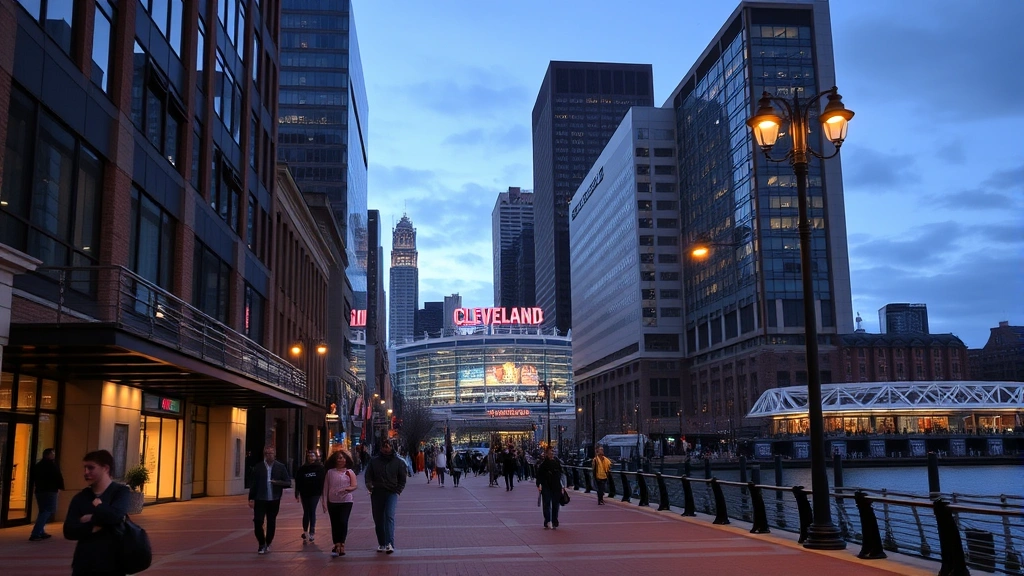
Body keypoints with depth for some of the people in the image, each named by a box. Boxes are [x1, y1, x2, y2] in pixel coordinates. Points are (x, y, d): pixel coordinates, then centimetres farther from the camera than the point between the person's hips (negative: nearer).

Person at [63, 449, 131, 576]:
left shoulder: (121, 492, -1)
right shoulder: (80, 497, 9)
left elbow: (115, 516, -22)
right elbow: (69, 531, -2)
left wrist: (91, 517, -7)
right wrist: (93, 527, -16)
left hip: (111, 563, -3)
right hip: (83, 563, 4)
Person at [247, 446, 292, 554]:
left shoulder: (280, 467, 0)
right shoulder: (258, 467, 2)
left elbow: (288, 483, -2)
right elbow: (254, 483, 4)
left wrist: (277, 482, -20)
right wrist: (251, 498, -1)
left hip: (274, 500, 0)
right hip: (260, 500, 0)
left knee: (271, 523, 9)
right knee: (257, 521, -9)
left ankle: (267, 544, 25)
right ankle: (262, 544, 8)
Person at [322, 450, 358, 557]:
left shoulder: (349, 472, 3)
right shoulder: (330, 472, 5)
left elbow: (355, 486, -4)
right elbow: (325, 488, 5)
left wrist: (346, 489, -21)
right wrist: (324, 501, 0)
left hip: (346, 501, -2)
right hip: (333, 502, 2)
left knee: (343, 522, -12)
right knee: (334, 524, 5)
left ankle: (341, 544, -2)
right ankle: (337, 545, 12)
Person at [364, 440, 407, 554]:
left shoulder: (398, 462, 6)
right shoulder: (374, 462, 8)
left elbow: (402, 479, 11)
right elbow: (368, 476, 8)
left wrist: (398, 491, -2)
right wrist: (369, 486, -11)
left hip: (391, 493, -2)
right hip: (376, 493, 2)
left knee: (389, 516, -18)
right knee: (378, 520, 6)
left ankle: (390, 544, -26)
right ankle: (381, 544, 18)